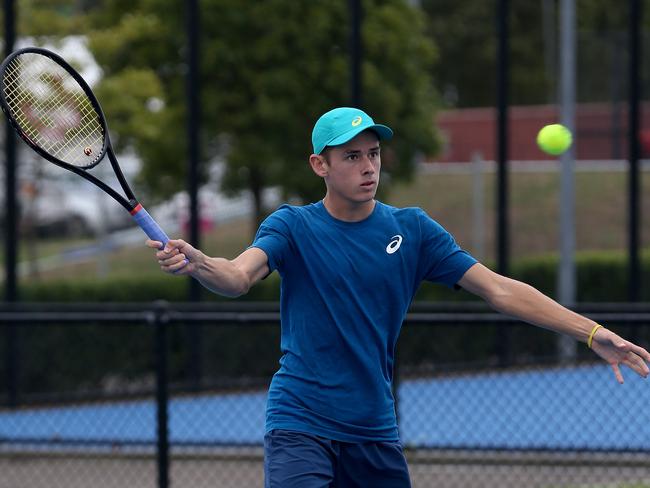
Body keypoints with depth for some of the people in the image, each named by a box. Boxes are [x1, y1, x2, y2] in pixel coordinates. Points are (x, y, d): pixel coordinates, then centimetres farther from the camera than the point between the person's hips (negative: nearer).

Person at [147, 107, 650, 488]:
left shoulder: (411, 229, 3)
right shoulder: (293, 226, -3)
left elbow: (499, 289, 2)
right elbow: (239, 275, -21)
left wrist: (593, 332, -6)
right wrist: (195, 262, -45)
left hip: (375, 431, 4)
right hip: (301, 426, -4)